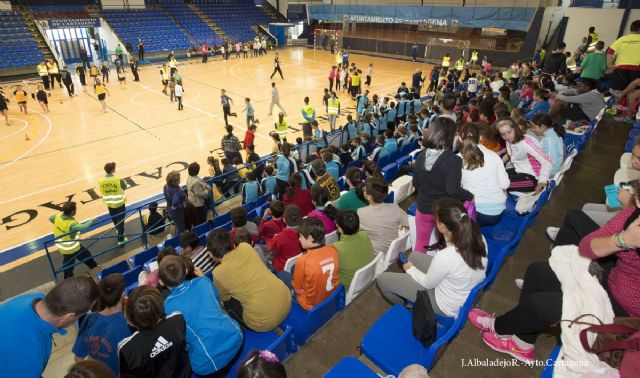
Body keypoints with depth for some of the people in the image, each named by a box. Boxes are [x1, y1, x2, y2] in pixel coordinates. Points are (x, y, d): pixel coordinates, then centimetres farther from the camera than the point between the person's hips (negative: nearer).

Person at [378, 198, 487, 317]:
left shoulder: (444, 257, -38)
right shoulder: (479, 238, -19)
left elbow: (428, 284, -16)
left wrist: (410, 269, 1)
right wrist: (447, 238, -9)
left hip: (447, 306, -7)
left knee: (383, 280, 3)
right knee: (414, 256, 21)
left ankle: (404, 306, 34)